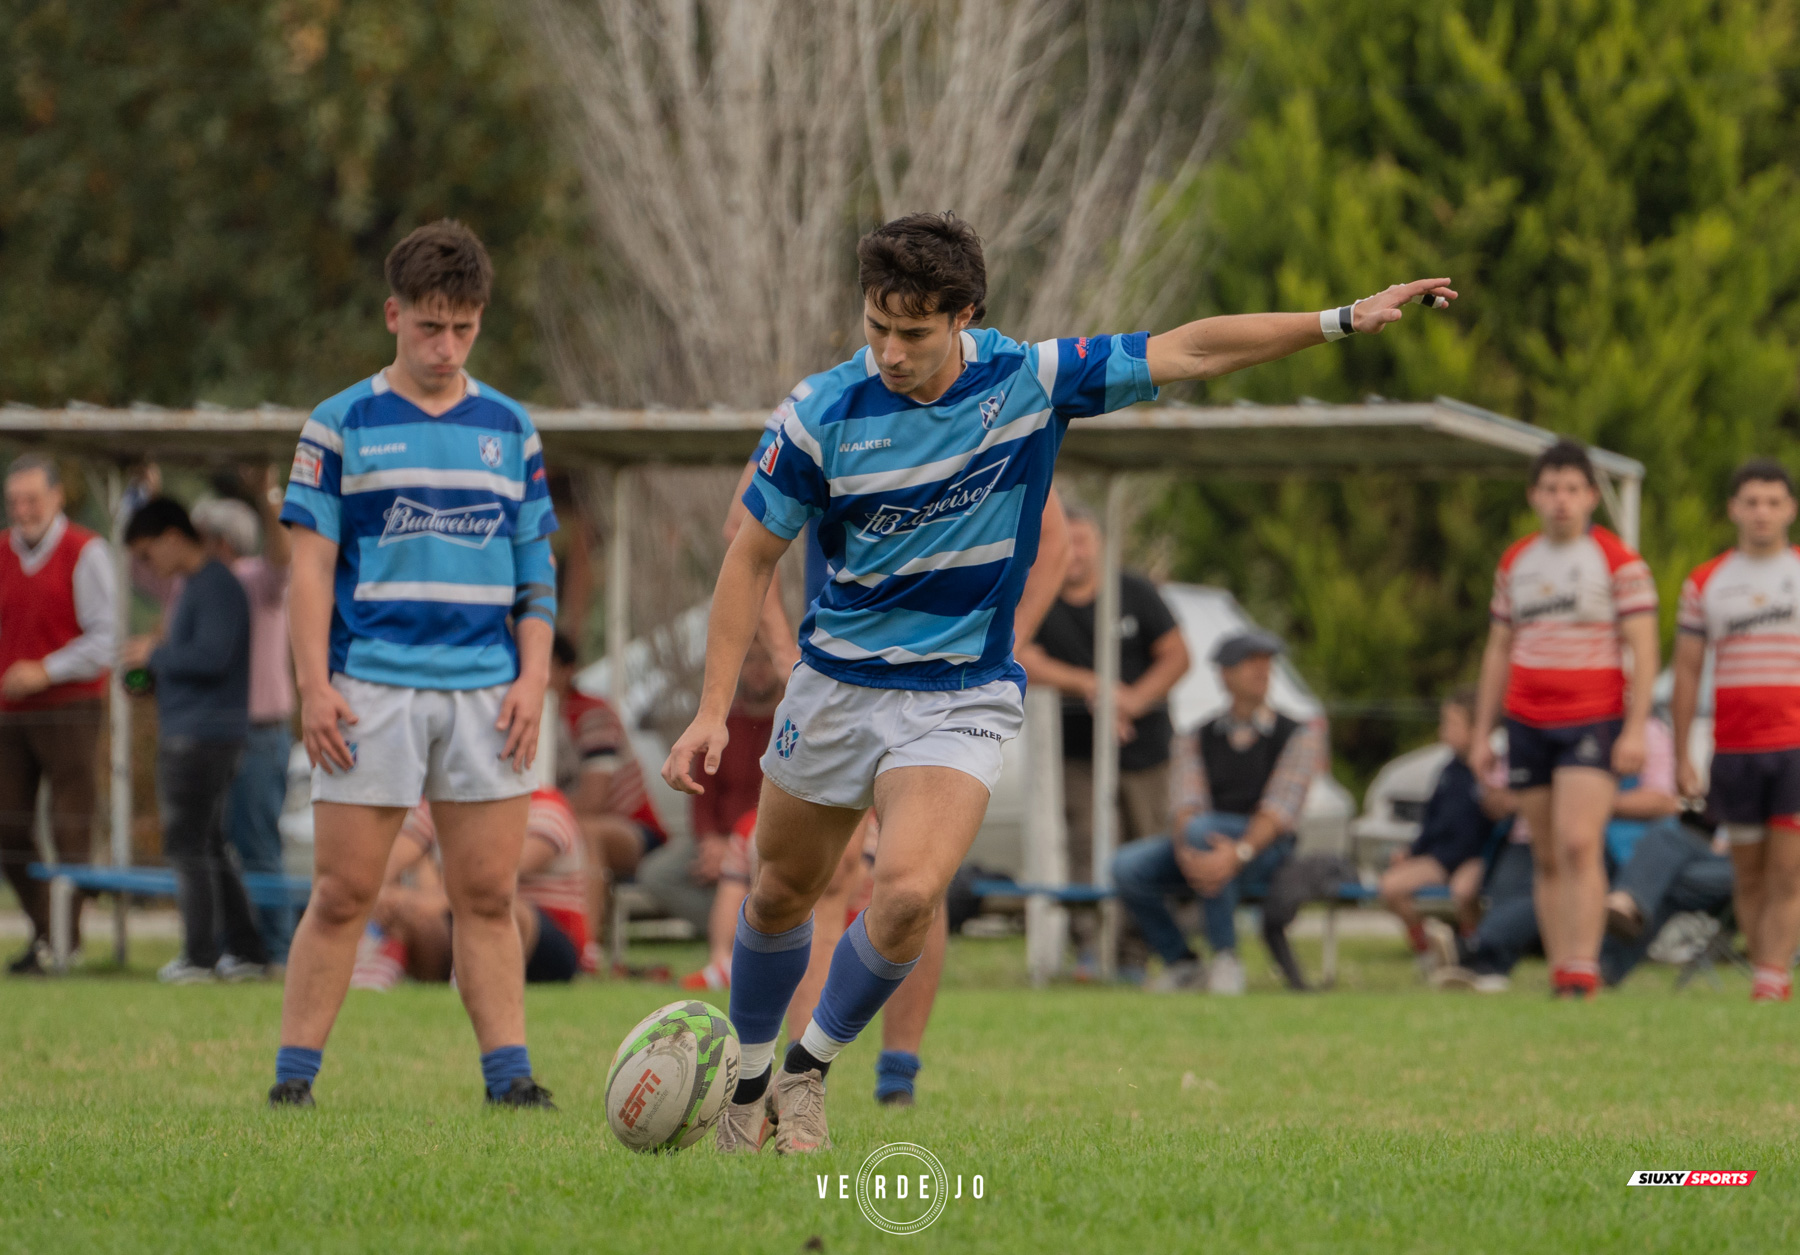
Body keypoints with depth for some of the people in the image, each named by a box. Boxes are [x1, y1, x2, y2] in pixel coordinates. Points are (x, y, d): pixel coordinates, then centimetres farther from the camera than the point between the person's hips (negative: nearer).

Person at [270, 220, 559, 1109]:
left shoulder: (509, 429, 12)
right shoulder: (342, 426, 3)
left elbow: (536, 569, 14)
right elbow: (312, 563, 1)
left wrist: (532, 677, 2)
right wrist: (315, 684, -7)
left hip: (484, 693, 3)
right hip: (371, 691, -2)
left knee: (487, 894, 1)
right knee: (343, 893, -3)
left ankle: (508, 1071, 2)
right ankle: (293, 1075, 2)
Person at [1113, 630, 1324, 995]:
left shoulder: (1300, 735, 4)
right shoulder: (1195, 741, 12)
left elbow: (1281, 808, -11)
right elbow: (1186, 807, -5)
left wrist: (1238, 854, -30)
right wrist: (1187, 856, -28)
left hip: (1263, 855, -4)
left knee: (1202, 829, -36)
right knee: (1127, 865, -25)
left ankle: (1226, 958, -28)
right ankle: (1182, 964, -7)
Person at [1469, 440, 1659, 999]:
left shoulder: (1618, 561, -3)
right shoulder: (1515, 563, 13)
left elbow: (1644, 648, -6)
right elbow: (1499, 650, 18)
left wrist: (1636, 730, -14)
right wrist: (1482, 734, 14)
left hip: (1593, 722, -5)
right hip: (1527, 724, 5)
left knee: (1578, 844, -18)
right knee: (1548, 858, 4)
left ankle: (1583, 974, -19)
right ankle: (1559, 979, 5)